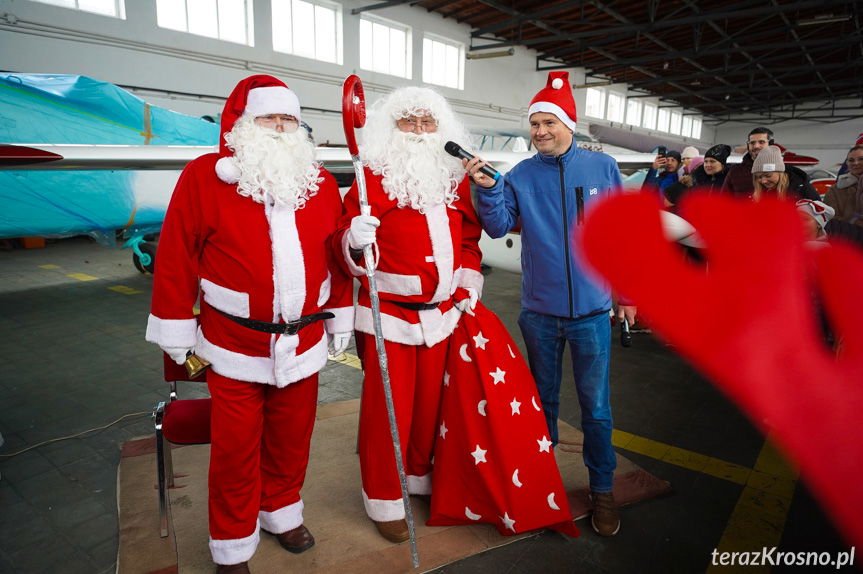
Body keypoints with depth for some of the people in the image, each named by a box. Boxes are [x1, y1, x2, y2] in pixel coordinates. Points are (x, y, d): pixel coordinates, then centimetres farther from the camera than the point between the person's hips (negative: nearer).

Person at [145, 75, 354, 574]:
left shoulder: (322, 183, 5)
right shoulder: (204, 177, -6)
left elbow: (337, 256, 8)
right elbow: (176, 257, -5)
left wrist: (340, 320, 9)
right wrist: (177, 333, -2)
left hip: (303, 342, 3)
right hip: (234, 345, -3)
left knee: (292, 437, 17)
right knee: (236, 448, 9)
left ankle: (282, 510, 44)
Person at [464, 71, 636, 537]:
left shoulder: (602, 167, 0)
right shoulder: (521, 175, -1)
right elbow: (498, 226, -11)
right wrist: (487, 189, -27)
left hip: (591, 310, 0)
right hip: (539, 311, 1)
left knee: (595, 405, 9)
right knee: (543, 397, 17)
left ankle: (602, 488, 28)